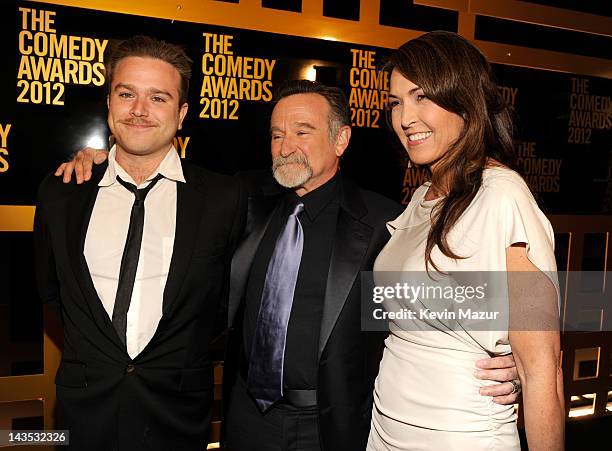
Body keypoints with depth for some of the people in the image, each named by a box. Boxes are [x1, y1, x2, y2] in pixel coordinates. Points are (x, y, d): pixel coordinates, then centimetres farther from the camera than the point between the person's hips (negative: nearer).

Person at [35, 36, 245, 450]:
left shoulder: (224, 198, -10)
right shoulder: (60, 194, -2)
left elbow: (229, 296, 2)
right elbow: (51, 289, 10)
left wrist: (190, 356, 1)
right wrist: (92, 358, 8)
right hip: (87, 412, 2)